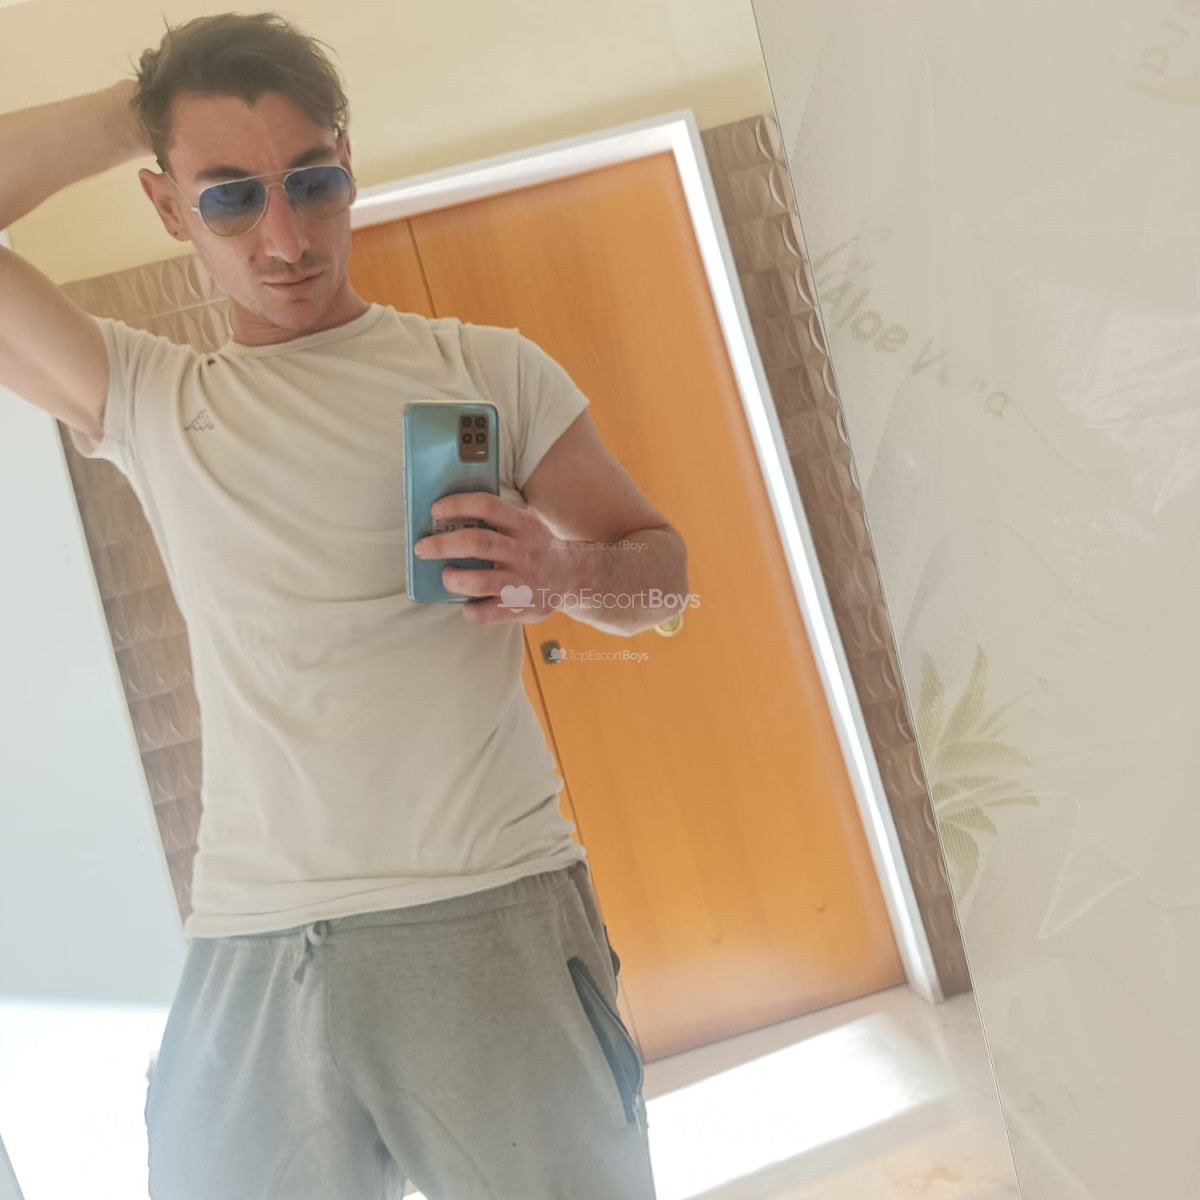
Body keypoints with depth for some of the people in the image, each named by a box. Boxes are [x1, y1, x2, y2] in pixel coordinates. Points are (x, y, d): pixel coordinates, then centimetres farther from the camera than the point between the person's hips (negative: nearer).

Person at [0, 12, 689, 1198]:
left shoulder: (489, 370, 6)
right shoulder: (145, 402, 11)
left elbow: (661, 563, 9)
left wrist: (556, 569, -13)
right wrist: (134, 109, 4)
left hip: (494, 918, -1)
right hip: (246, 957, 2)